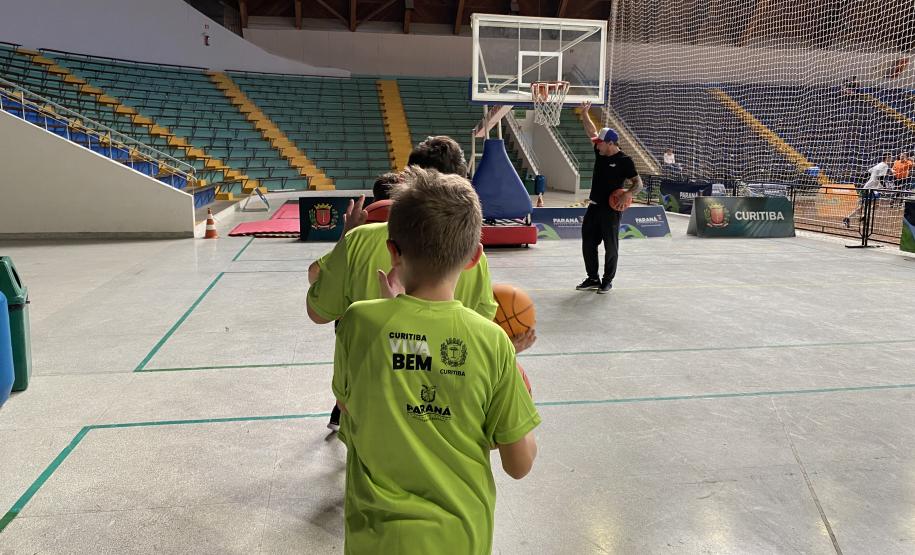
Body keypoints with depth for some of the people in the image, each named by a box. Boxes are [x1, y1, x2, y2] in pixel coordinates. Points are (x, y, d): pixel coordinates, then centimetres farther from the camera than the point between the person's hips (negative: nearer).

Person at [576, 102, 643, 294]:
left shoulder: (624, 161, -10)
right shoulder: (600, 153, 7)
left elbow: (638, 183, -9)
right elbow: (592, 132, 15)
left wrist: (629, 193, -27)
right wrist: (585, 114, 10)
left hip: (611, 209, -7)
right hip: (594, 206, 7)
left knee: (611, 246, 3)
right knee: (588, 243, 9)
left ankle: (607, 281, 14)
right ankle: (592, 279, 21)